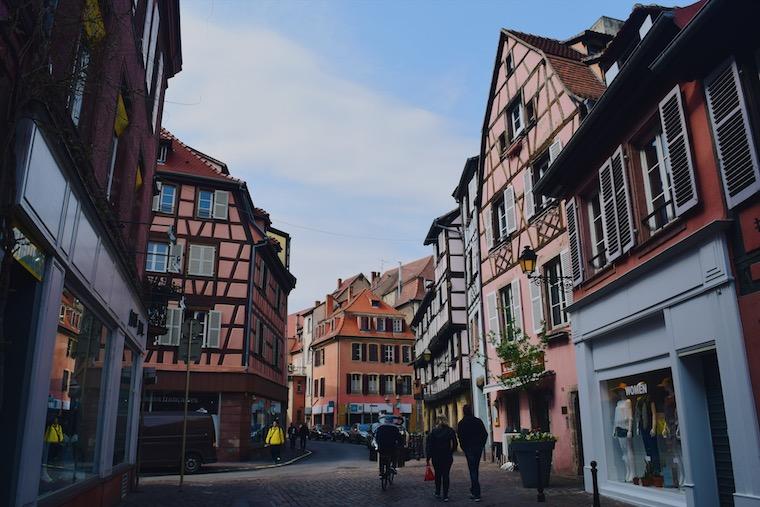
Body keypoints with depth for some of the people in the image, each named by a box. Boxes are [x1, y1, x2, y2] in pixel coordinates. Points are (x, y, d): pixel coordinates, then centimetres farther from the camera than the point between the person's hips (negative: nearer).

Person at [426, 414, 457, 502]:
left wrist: (428, 457, -2)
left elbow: (429, 445, -5)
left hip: (436, 456, 0)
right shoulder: (450, 431, -1)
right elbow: (454, 444, -3)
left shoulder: (433, 431, -2)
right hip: (447, 456, 0)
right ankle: (445, 496, 0)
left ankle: (437, 493, 22)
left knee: (438, 474, 17)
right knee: (445, 475, 6)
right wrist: (451, 452, 10)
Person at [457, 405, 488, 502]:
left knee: (473, 470, -2)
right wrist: (481, 445, 10)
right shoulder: (478, 421, 3)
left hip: (469, 449, -4)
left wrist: (464, 448, 3)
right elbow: (485, 434, 3)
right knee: (474, 469, 17)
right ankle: (474, 491, 25)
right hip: (479, 448, 4)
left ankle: (477, 494, -6)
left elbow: (460, 437, -9)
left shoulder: (461, 423, -6)